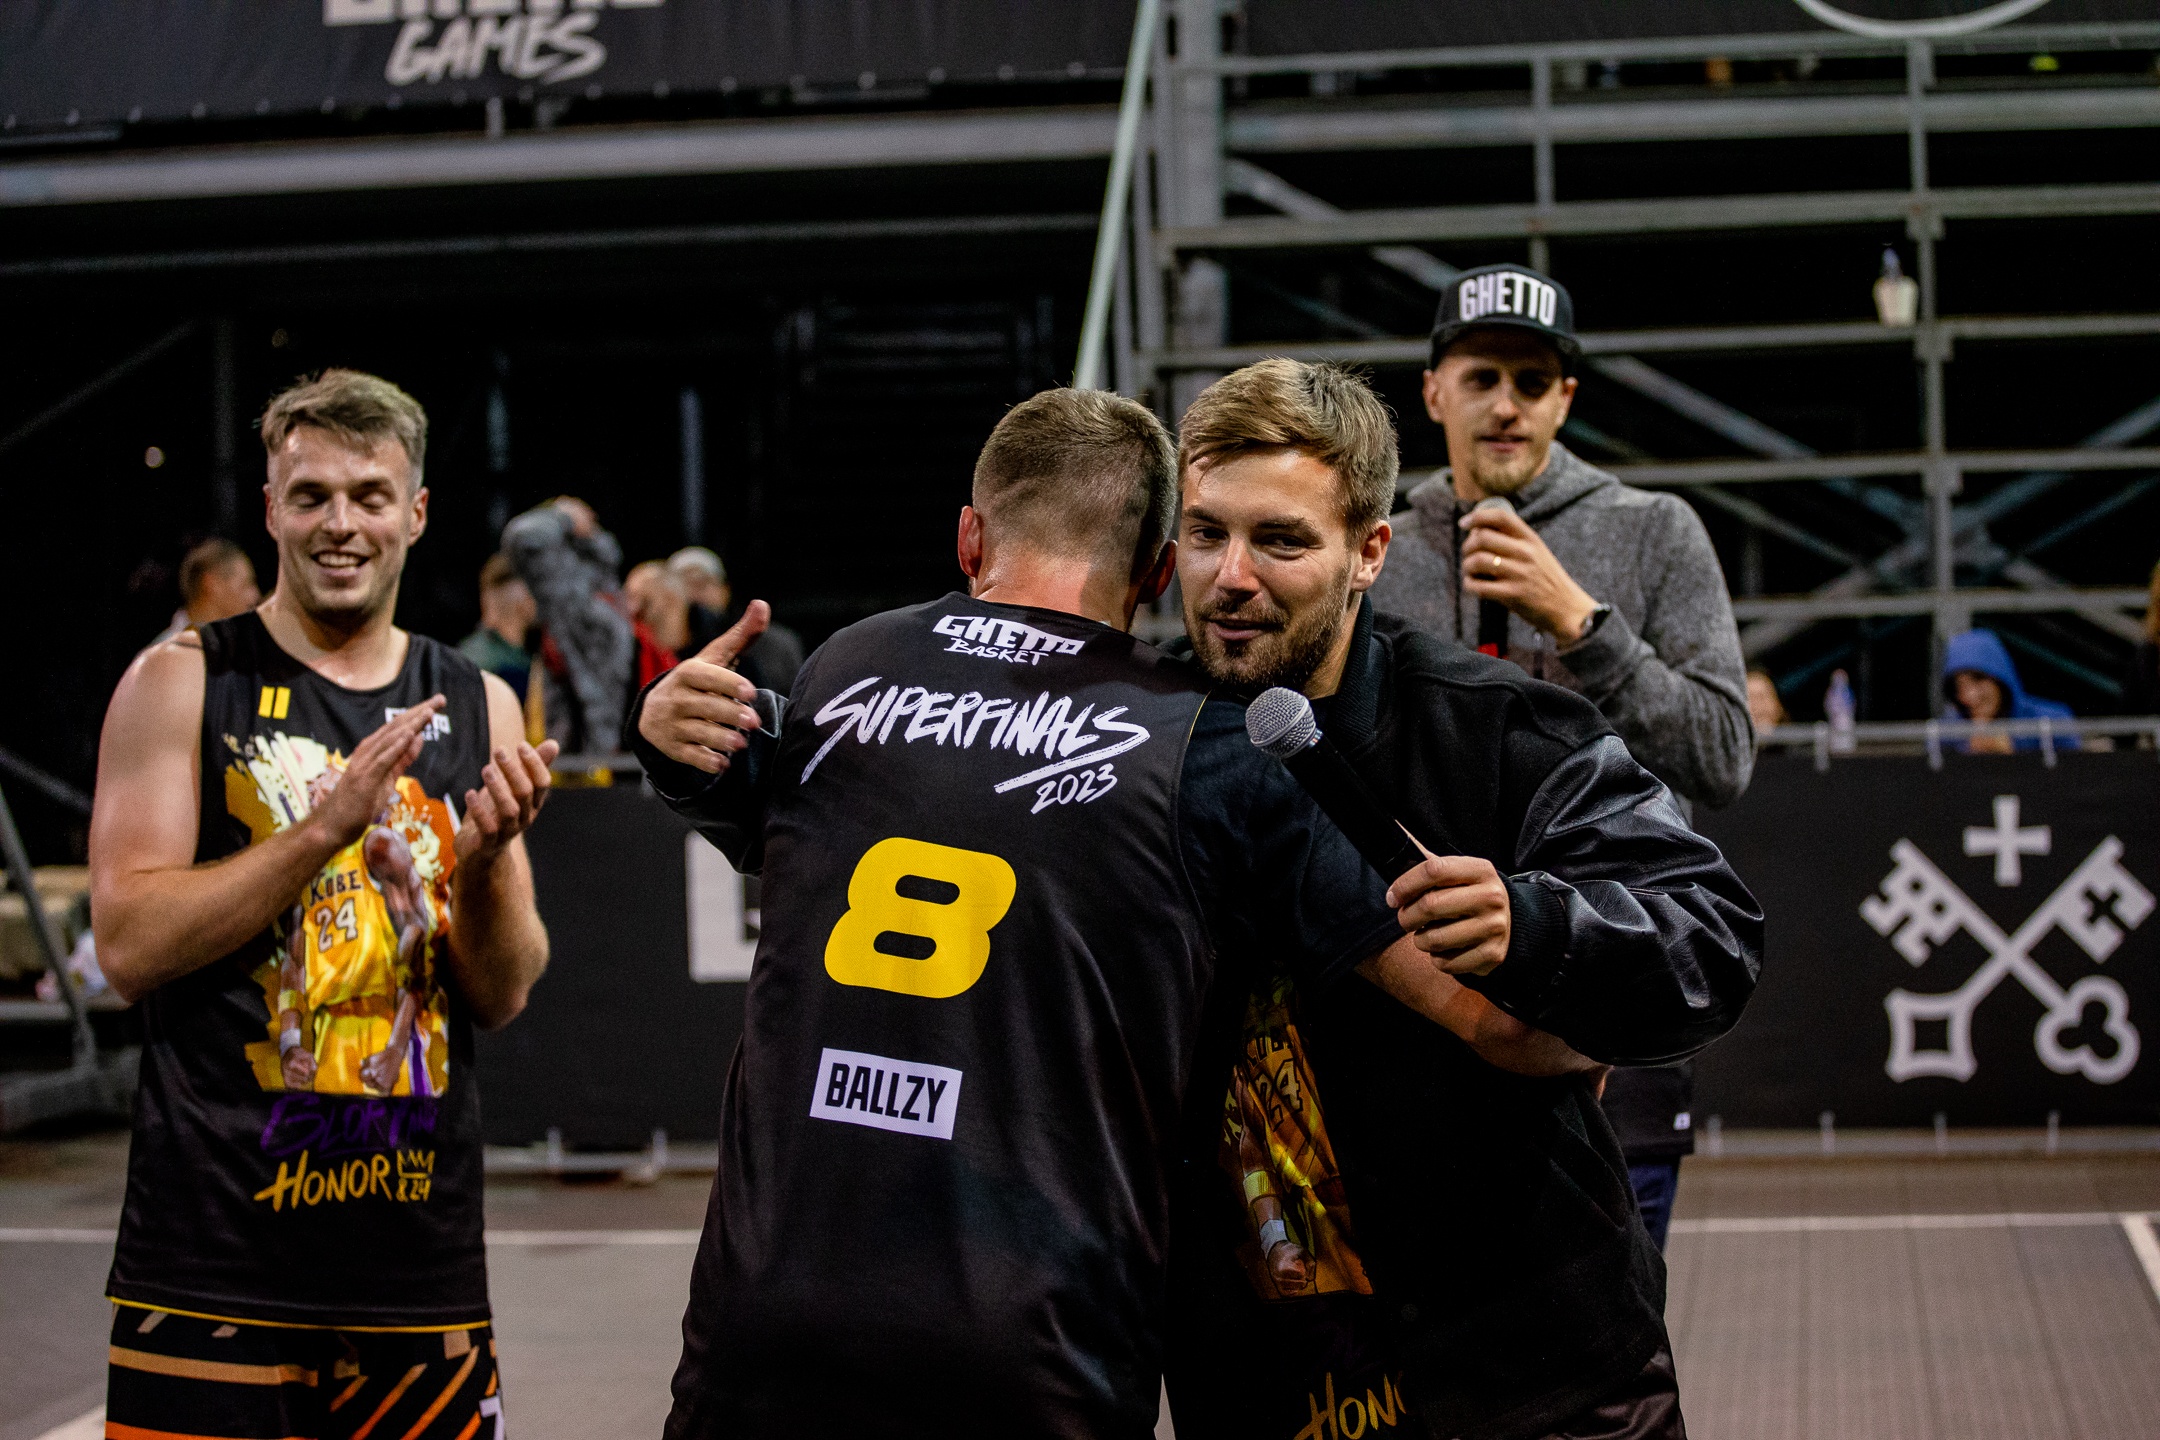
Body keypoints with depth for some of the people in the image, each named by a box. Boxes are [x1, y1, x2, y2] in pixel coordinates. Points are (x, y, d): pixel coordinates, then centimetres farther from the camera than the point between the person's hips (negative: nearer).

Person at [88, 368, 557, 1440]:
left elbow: (504, 998, 7)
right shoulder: (181, 683, -1)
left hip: (420, 1251, 4)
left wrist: (486, 859, -13)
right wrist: (325, 827, -20)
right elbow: (127, 946, -11)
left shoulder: (477, 707, 9)